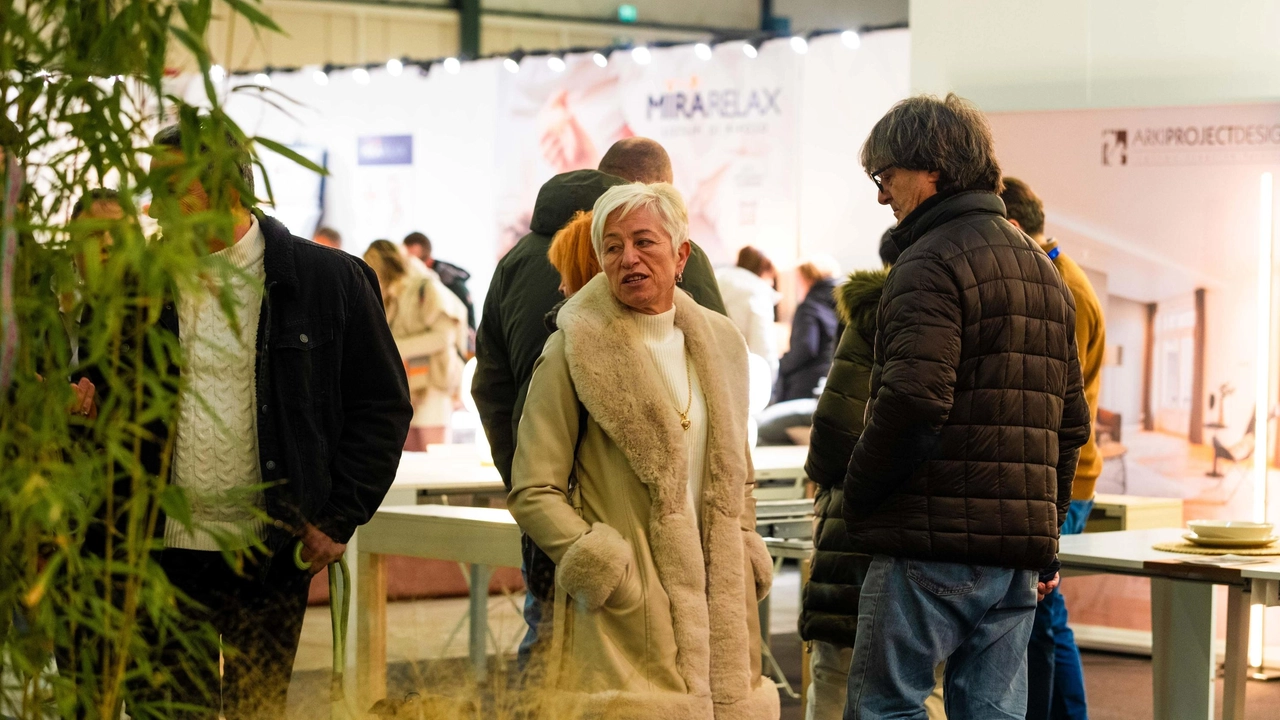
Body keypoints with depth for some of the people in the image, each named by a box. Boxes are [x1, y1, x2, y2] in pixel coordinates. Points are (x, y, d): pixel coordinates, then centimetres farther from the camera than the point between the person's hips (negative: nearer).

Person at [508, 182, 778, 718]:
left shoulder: (720, 342, 14)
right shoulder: (575, 351, -3)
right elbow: (533, 493, -4)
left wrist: (746, 566, 12)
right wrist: (603, 569, -12)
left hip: (720, 609, 5)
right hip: (625, 615, -5)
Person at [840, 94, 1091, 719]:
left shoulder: (932, 262, -10)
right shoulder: (1041, 269, 19)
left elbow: (914, 399, -22)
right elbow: (1070, 419, 21)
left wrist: (858, 496, -9)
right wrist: (1046, 536, 24)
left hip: (934, 537, -8)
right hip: (1020, 548, 8)